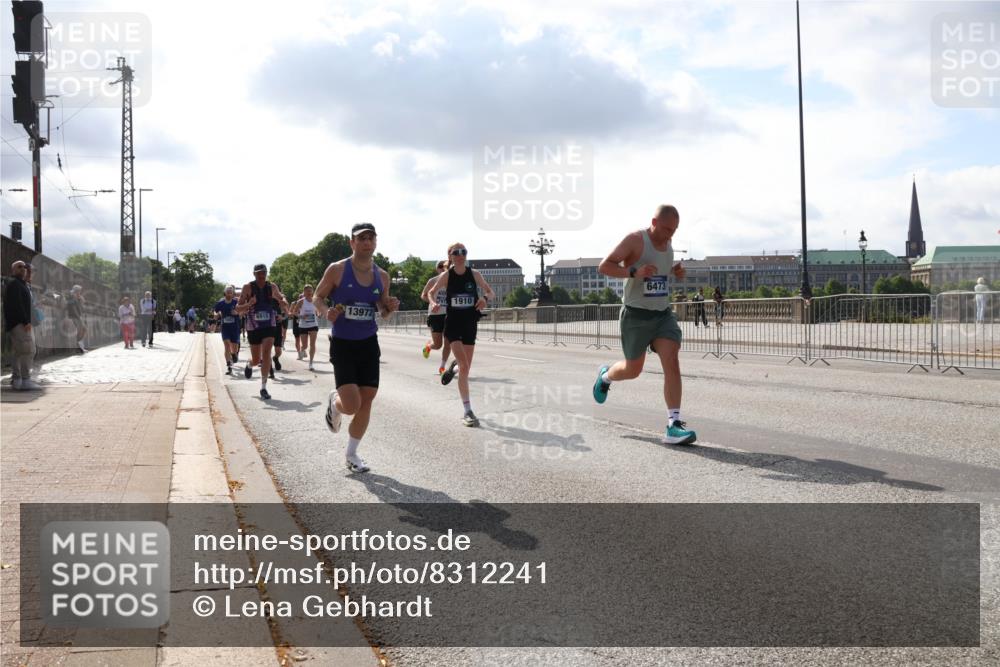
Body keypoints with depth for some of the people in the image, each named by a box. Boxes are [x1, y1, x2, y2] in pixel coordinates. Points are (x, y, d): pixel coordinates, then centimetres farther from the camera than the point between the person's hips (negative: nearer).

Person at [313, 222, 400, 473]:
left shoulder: (382, 275, 4)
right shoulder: (337, 270, -9)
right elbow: (317, 297, 0)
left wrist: (391, 307, -8)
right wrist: (326, 312, -21)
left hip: (369, 344, 4)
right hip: (343, 344, -4)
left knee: (366, 403, 4)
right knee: (352, 405, -14)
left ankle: (351, 454, 22)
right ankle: (334, 402, 24)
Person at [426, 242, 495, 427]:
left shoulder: (474, 274, 0)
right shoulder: (446, 276, -4)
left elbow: (490, 292, 9)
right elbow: (430, 293, 7)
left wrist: (485, 298, -14)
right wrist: (433, 304, -15)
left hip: (470, 324, 3)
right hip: (453, 323, -3)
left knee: (466, 368, 8)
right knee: (464, 366, -16)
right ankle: (467, 411, -9)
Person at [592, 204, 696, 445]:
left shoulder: (667, 242, 6)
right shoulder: (635, 240, -14)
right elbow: (604, 266, -17)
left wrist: (675, 271, 5)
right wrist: (634, 272, -31)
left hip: (663, 314, 5)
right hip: (636, 315, -5)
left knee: (672, 363, -14)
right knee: (633, 370, 9)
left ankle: (673, 426, -18)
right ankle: (605, 376, 45)